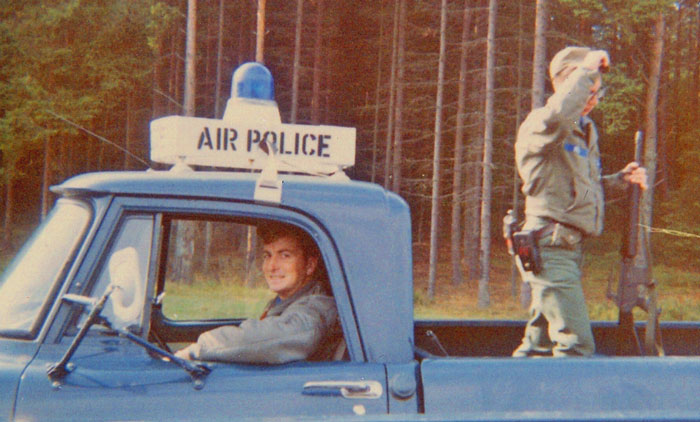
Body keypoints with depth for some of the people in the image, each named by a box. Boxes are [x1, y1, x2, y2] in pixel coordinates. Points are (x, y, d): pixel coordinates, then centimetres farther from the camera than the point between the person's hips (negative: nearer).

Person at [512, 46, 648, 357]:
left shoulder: (586, 130, 20)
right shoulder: (540, 124, -9)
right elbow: (559, 114, -36)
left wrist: (620, 179, 12)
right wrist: (586, 70, -24)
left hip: (569, 248, 9)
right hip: (549, 247, -9)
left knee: (540, 342, 14)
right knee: (576, 343, -15)